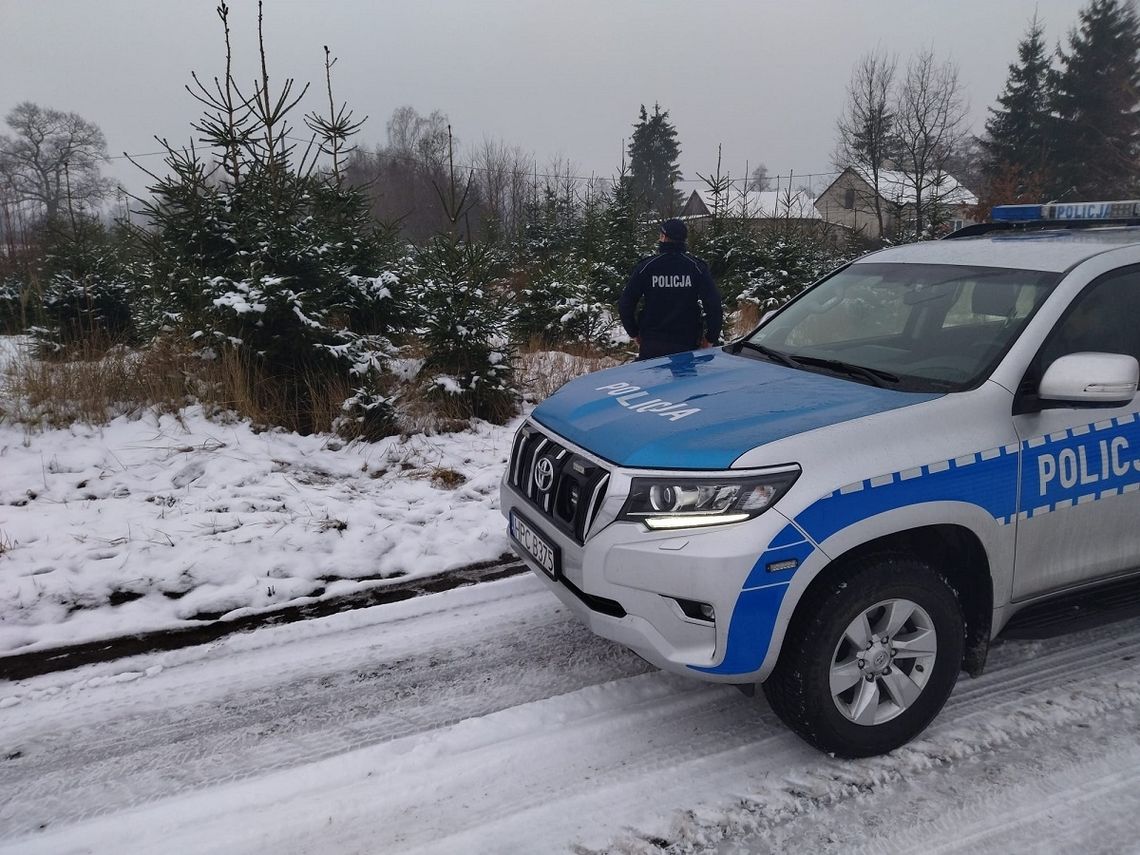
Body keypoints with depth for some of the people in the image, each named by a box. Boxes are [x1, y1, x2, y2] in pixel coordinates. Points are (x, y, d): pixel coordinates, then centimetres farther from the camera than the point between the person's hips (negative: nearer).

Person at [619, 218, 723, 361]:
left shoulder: (646, 266, -2)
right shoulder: (697, 267, -2)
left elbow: (625, 305, -2)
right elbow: (714, 304, -8)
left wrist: (634, 333, 10)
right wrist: (711, 338, 2)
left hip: (651, 345, 0)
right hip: (687, 344, 0)